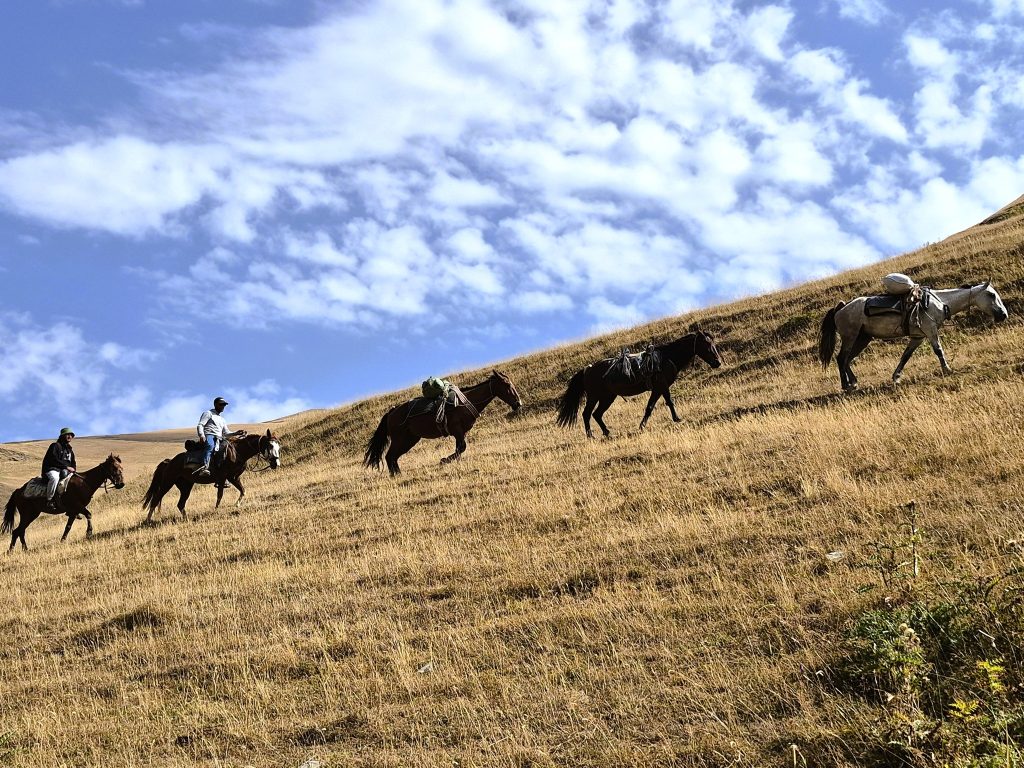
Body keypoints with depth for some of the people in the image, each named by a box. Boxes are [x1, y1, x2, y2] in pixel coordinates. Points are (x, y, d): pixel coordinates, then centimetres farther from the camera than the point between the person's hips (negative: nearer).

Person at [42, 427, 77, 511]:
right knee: (54, 477, -41)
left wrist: (72, 469, 0)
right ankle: (49, 501, -35)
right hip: (52, 469, -8)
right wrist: (66, 467, -18)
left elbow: (73, 463, 24)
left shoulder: (70, 449, 23)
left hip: (66, 471, 8)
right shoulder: (55, 446, 0)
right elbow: (54, 459, -14)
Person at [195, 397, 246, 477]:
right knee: (210, 446, -40)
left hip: (219, 439, 7)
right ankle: (204, 467, -60)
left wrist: (236, 433, 9)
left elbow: (226, 433, 28)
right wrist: (201, 435, -20)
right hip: (209, 436, -7)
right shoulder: (208, 413, 14)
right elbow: (200, 425, 1)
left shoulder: (222, 420, 34)